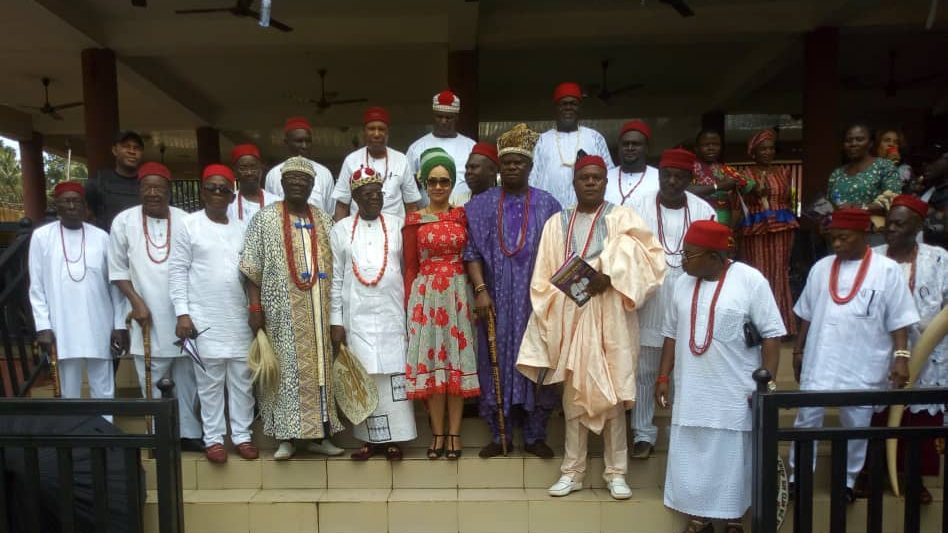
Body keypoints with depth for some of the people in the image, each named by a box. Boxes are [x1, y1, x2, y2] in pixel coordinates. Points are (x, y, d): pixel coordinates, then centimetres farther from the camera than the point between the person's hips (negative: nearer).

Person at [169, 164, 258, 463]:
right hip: (204, 319, -3)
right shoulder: (189, 225, -1)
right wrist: (182, 313, -9)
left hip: (240, 318, 3)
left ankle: (242, 435, 19)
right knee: (210, 381, 5)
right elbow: (177, 271, -3)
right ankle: (213, 438, 17)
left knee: (242, 380, 7)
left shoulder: (241, 228, 10)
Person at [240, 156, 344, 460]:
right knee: (285, 369, 0)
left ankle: (320, 434, 17)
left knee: (319, 367, 7)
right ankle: (286, 436, 10)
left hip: (319, 312, 4)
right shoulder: (265, 219, 1)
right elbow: (252, 270, -3)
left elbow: (335, 269, 12)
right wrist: (255, 308, -10)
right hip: (283, 313, -3)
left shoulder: (323, 220, 11)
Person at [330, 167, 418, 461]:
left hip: (392, 315, 0)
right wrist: (336, 321, 0)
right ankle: (370, 437, 15)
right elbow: (335, 278, 4)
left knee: (393, 376, 1)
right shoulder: (340, 230, 5)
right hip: (357, 316, 0)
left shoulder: (397, 225, 6)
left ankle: (393, 438, 11)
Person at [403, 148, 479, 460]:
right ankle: (438, 433, 10)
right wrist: (410, 304, 2)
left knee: (458, 358, 1)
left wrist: (476, 292, -2)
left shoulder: (463, 216, 7)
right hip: (427, 294, 0)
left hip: (458, 292, 1)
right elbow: (410, 267, 6)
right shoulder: (415, 220, 5)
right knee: (430, 359, 0)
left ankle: (454, 433, 10)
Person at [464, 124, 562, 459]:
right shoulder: (481, 205, 5)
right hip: (497, 300, 0)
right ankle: (500, 435, 18)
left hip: (535, 299, 0)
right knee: (496, 363, 5)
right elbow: (472, 251, -2)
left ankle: (535, 435, 19)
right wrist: (480, 289, -14)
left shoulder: (547, 205, 6)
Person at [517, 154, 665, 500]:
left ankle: (616, 472, 16)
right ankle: (572, 471, 18)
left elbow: (647, 255, -10)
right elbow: (544, 277, 8)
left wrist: (610, 275, -22)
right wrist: (548, 319, -1)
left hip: (610, 318, -2)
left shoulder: (622, 218, 5)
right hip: (570, 317, 2)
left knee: (612, 392, 3)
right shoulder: (557, 223, 12)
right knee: (574, 393, 7)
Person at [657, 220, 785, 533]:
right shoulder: (683, 284, 5)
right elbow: (672, 334, 11)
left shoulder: (750, 280, -10)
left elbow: (772, 334, -9)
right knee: (691, 457, 12)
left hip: (735, 394, -4)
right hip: (691, 393, 5)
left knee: (732, 459, 8)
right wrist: (663, 377, 7)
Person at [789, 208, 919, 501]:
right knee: (807, 417, 6)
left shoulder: (888, 270, -5)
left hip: (863, 365, -2)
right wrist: (798, 350, 13)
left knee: (856, 424, 12)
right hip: (819, 361, 2)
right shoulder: (821, 267, 4)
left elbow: (899, 320, -5)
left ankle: (847, 481, 30)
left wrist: (901, 356, -14)